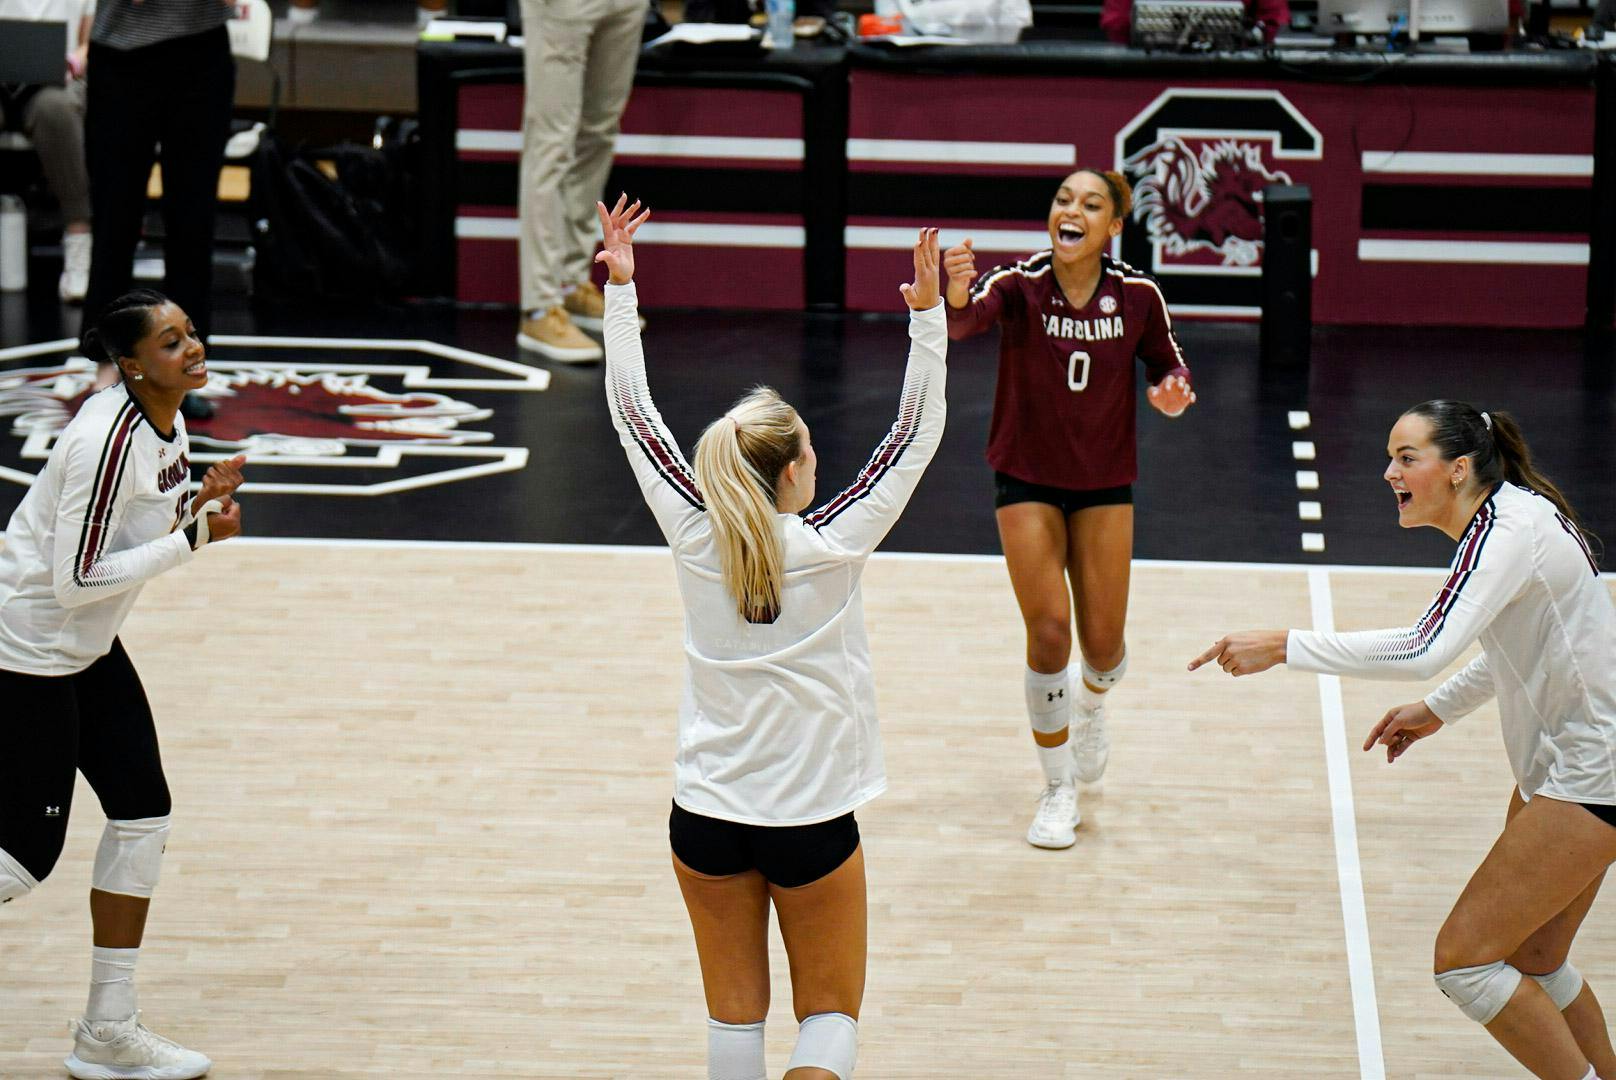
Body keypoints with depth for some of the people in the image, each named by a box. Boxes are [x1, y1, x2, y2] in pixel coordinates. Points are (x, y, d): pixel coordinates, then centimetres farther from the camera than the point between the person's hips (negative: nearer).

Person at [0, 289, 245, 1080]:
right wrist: (194, 538, -23)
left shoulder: (166, 422, 2)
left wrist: (198, 506, -5)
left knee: (143, 813, 8)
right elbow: (76, 578, -27)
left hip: (88, 646, 10)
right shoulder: (108, 438, -27)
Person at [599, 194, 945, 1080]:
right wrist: (927, 313, -7)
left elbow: (633, 417, 0)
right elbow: (916, 433, -9)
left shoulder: (695, 541, -9)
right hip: (812, 820, -3)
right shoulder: (829, 549, -16)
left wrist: (620, 288, 6)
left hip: (707, 816, 3)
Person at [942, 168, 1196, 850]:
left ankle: (1092, 708, 42)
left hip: (1104, 485, 2)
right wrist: (956, 295, -63)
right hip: (1027, 480, -2)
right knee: (1049, 630, -11)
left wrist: (1173, 392, -20)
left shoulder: (1138, 295, -11)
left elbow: (1168, 364, 4)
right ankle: (1059, 793, 7)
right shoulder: (1020, 285, -18)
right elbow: (965, 321, -39)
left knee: (1103, 642, 3)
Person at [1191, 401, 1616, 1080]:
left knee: (1463, 958, -10)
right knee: (1532, 959, 17)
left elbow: (1427, 649, -36)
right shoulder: (1502, 521, 8)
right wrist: (1439, 710, 17)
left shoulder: (1509, 530, -23)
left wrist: (1284, 647, -34)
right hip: (1555, 760, 10)